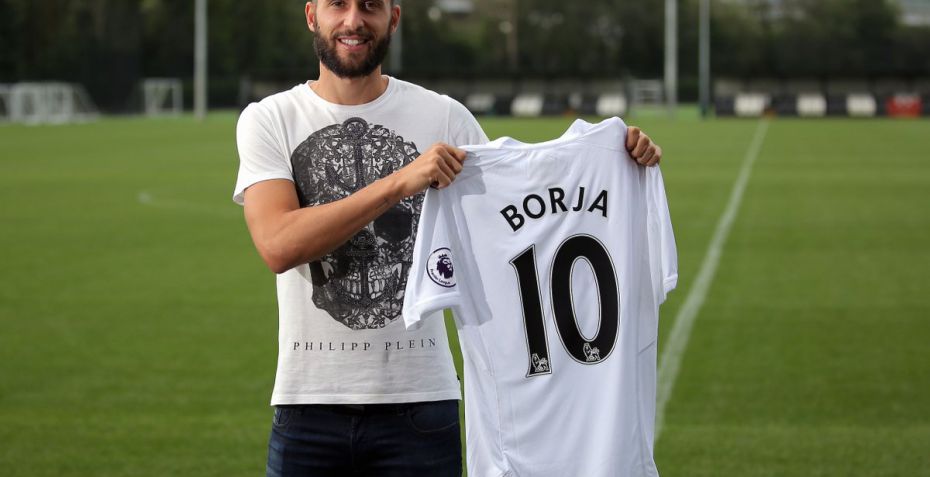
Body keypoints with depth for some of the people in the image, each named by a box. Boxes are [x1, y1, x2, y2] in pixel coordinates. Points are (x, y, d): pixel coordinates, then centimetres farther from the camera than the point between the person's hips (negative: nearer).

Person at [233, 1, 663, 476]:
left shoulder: (443, 118, 3)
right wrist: (398, 183, -21)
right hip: (308, 401, 0)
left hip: (420, 401, 0)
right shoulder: (269, 120, 0)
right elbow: (277, 245, -15)